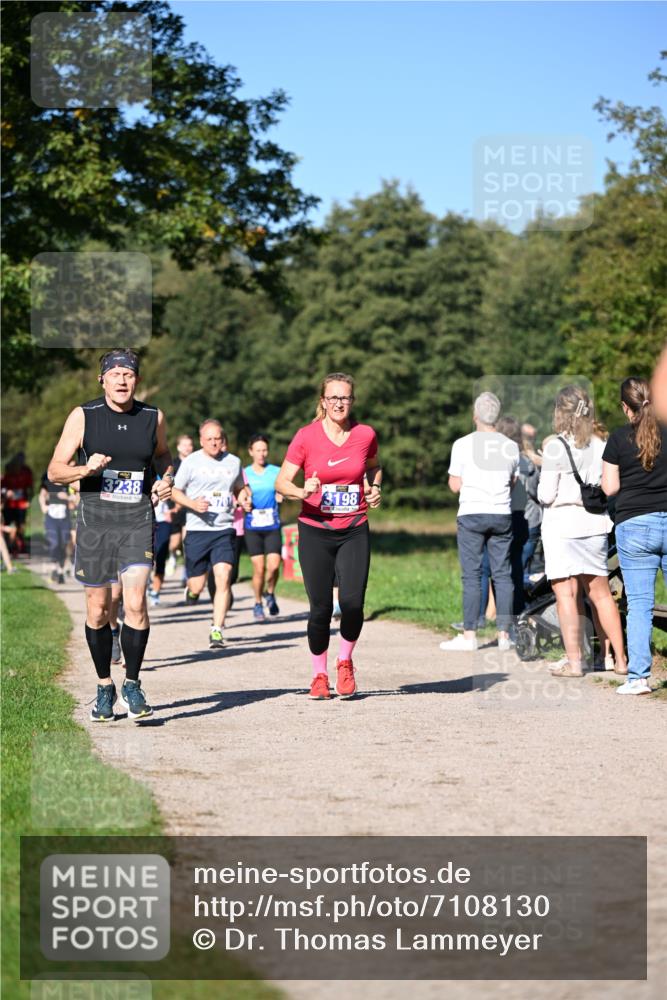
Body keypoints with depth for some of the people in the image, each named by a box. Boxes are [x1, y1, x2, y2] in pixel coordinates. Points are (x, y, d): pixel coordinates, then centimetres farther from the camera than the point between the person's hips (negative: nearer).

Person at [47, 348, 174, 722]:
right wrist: (85, 469, -22)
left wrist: (167, 478, 3)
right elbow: (54, 471, -2)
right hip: (95, 522, 0)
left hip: (138, 522, 0)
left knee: (136, 603, -15)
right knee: (98, 609, 6)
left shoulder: (153, 417, 3)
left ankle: (133, 684, 3)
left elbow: (163, 453, 24)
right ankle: (105, 687, 24)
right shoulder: (83, 416, -2)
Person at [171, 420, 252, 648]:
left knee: (223, 579, -14)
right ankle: (191, 588, 41)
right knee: (197, 585, 2)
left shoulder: (233, 462, 9)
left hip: (224, 529, 1)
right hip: (197, 529, -1)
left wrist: (244, 499, 1)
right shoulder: (191, 462, 0)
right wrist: (193, 504, -13)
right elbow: (176, 492, 5)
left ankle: (217, 631, -9)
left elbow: (239, 488, 24)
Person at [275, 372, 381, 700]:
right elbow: (281, 481, -5)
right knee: (320, 608, -3)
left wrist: (374, 489, 2)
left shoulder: (365, 434, 0)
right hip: (315, 530, -1)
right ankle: (319, 675, 18)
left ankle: (344, 663, 16)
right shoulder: (306, 436, -6)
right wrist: (302, 492, -25)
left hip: (354, 531, 1)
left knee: (352, 602, -13)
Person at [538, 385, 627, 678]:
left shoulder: (556, 447, -11)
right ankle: (620, 659, 16)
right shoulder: (600, 446, 4)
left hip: (562, 524, -5)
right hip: (594, 524, 5)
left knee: (566, 593, -2)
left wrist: (542, 489, 9)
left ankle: (573, 661, -2)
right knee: (600, 593, 13)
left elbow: (546, 495, -11)